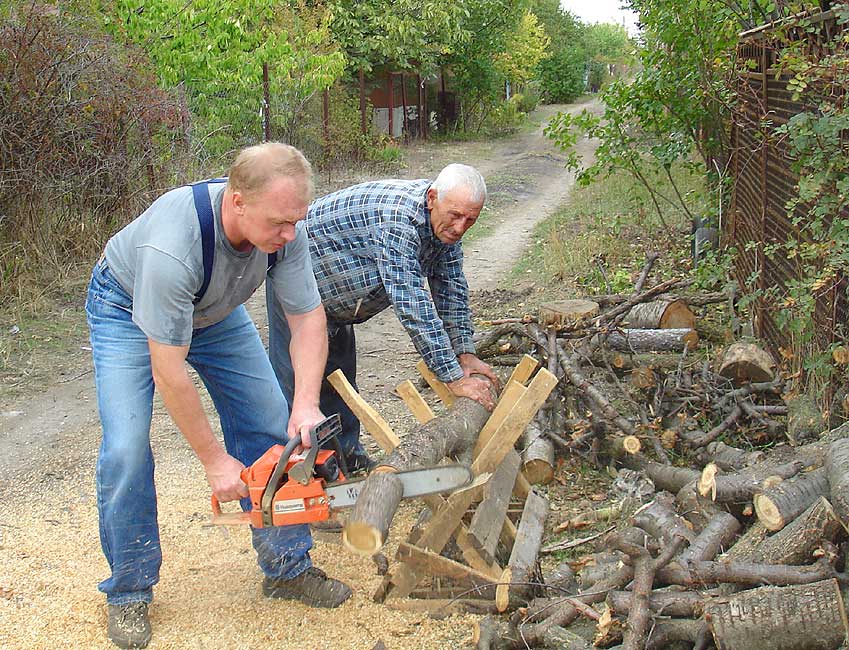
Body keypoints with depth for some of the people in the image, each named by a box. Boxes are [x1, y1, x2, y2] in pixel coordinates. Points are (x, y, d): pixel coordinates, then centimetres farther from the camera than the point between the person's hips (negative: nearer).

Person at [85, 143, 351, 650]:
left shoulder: (284, 227, -28)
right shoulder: (172, 247, -44)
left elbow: (308, 320, -19)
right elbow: (167, 372, -36)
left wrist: (306, 403, -34)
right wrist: (214, 461, -28)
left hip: (213, 308, 5)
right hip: (128, 308, -5)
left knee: (270, 424, -2)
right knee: (126, 450, -16)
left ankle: (287, 567, 12)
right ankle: (129, 591, 5)